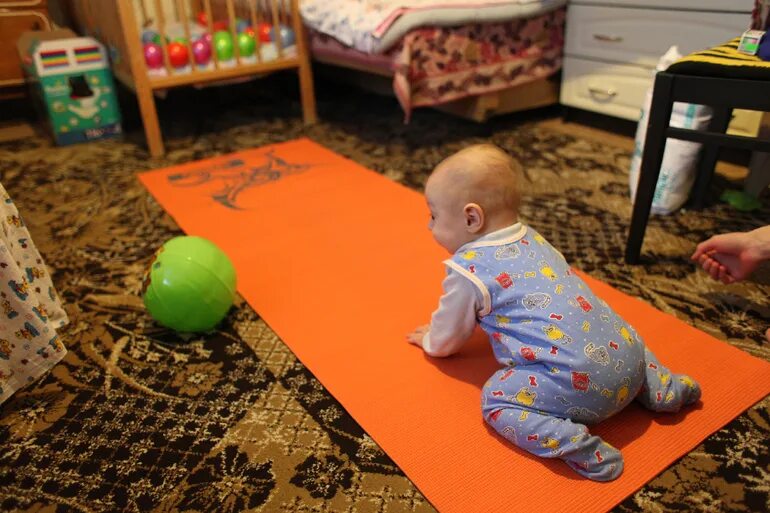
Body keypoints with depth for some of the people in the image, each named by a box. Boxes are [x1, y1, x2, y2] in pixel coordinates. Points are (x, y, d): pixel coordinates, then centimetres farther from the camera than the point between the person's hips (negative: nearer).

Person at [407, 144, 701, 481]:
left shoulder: (468, 269, -6)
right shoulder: (531, 237, 17)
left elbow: (447, 337, 11)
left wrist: (430, 341, 32)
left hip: (580, 379, -9)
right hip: (625, 350, 9)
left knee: (495, 397, -2)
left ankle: (572, 443, -17)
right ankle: (660, 387, 21)